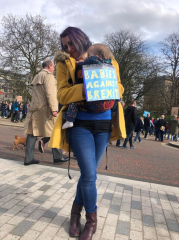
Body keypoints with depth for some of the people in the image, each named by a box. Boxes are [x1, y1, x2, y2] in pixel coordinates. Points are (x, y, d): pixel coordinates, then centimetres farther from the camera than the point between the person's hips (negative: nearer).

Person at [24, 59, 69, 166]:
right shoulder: (48, 75, -5)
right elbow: (50, 93, -16)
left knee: (32, 132, 4)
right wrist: (54, 108, -19)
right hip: (45, 109, -8)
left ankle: (29, 158, 6)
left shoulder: (36, 77, 24)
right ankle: (58, 156, 11)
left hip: (34, 108, 9)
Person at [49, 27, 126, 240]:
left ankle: (77, 209, 35)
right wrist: (83, 89, -24)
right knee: (89, 174, -7)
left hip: (103, 124, 3)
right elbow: (62, 94, -7)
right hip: (80, 123, -2)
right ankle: (92, 219, 19)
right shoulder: (64, 64, 4)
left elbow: (119, 87, 8)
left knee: (88, 173, 11)